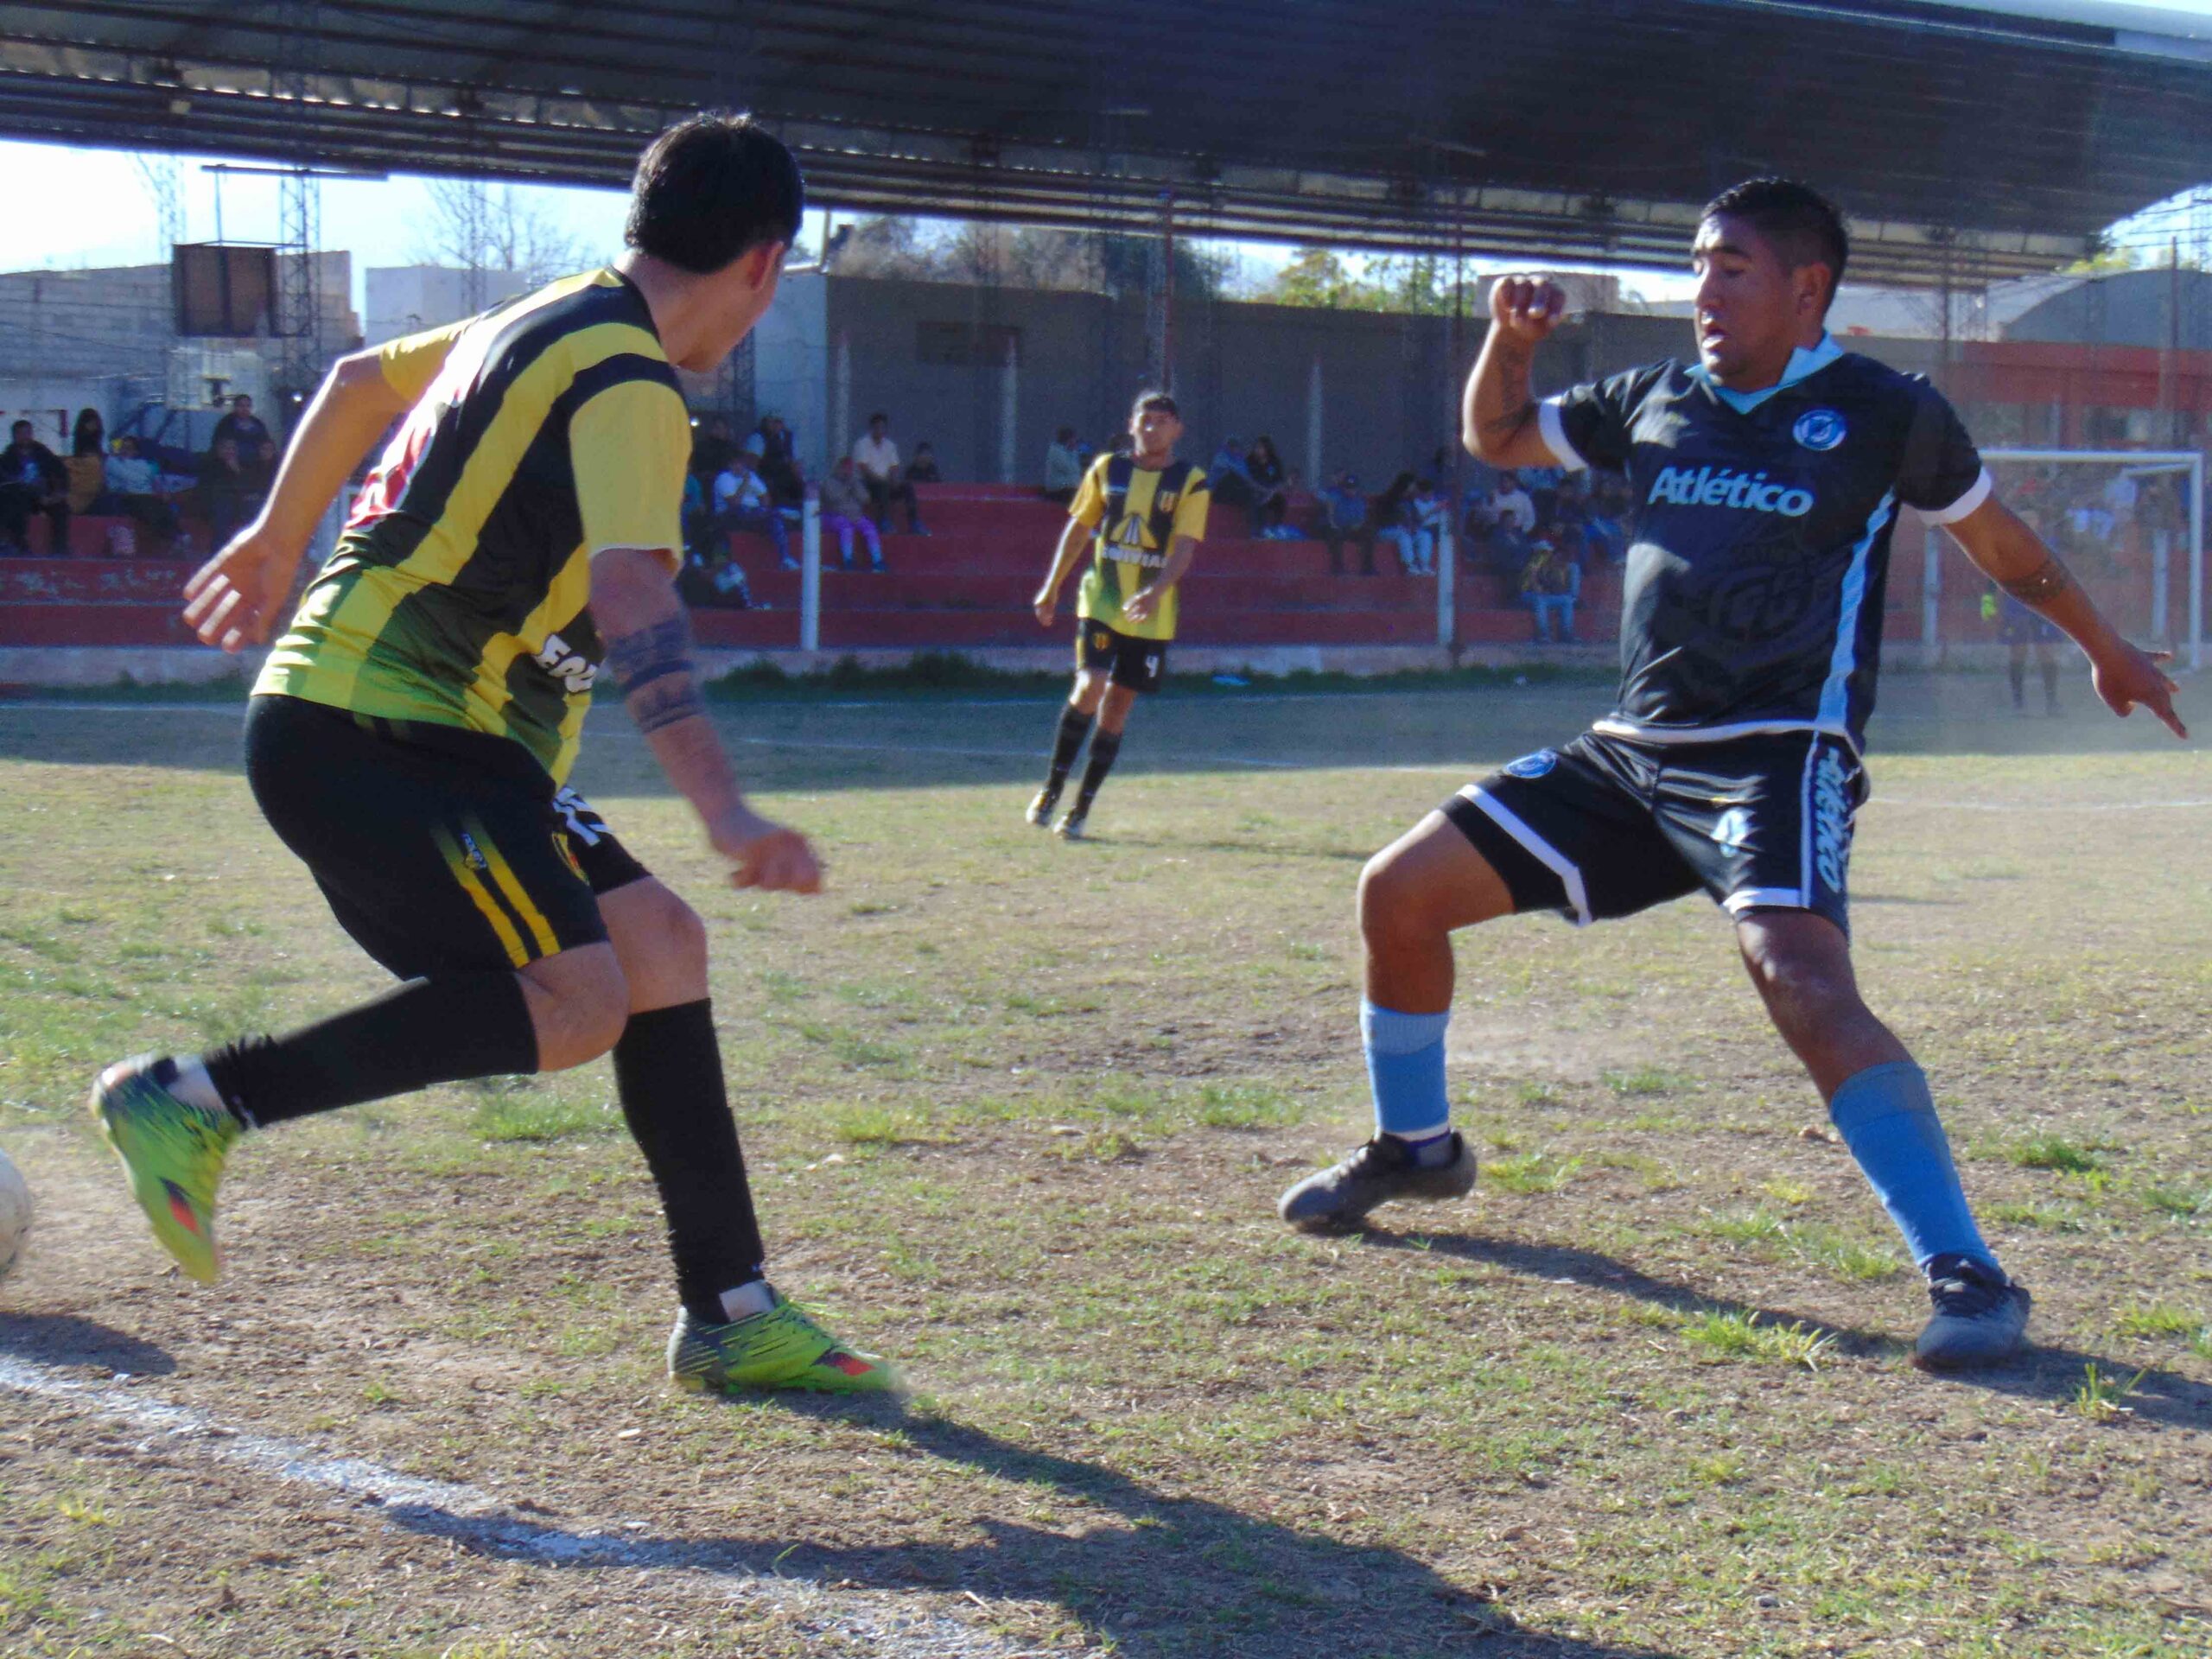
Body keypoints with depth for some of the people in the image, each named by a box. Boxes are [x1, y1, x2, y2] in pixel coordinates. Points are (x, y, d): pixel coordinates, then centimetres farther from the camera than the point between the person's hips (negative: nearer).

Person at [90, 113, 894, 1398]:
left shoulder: (545, 327, 18)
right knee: (573, 1002, -21)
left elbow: (360, 379, 33)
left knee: (662, 944, 5)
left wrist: (277, 540, 46)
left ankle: (730, 1315, 6)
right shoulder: (629, 383, -13)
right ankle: (196, 1098, -15)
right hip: (373, 726, -10)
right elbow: (632, 603, -27)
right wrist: (725, 812, -37)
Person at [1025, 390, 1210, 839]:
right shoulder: (1107, 469, 5)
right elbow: (1077, 529, 14)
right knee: (1090, 688, -18)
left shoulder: (1190, 482, -1)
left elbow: (1184, 548, -11)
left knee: (1116, 709, 3)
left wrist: (1155, 591, -27)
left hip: (1152, 615, 0)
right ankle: (1051, 788, -4)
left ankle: (1081, 810, 11)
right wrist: (1051, 588, 14)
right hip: (1099, 601, 0)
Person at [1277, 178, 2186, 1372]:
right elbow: (1497, 439, 23)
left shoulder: (1885, 413, -2)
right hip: (1631, 750, 6)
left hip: (1779, 758, -6)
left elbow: (2000, 543, 13)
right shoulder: (1655, 402, 11)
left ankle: (1966, 1273, -27)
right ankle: (1415, 1147, 29)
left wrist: (2106, 649, 20)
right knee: (1398, 891, 5)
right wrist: (1511, 341, 4)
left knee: (1802, 983, -32)